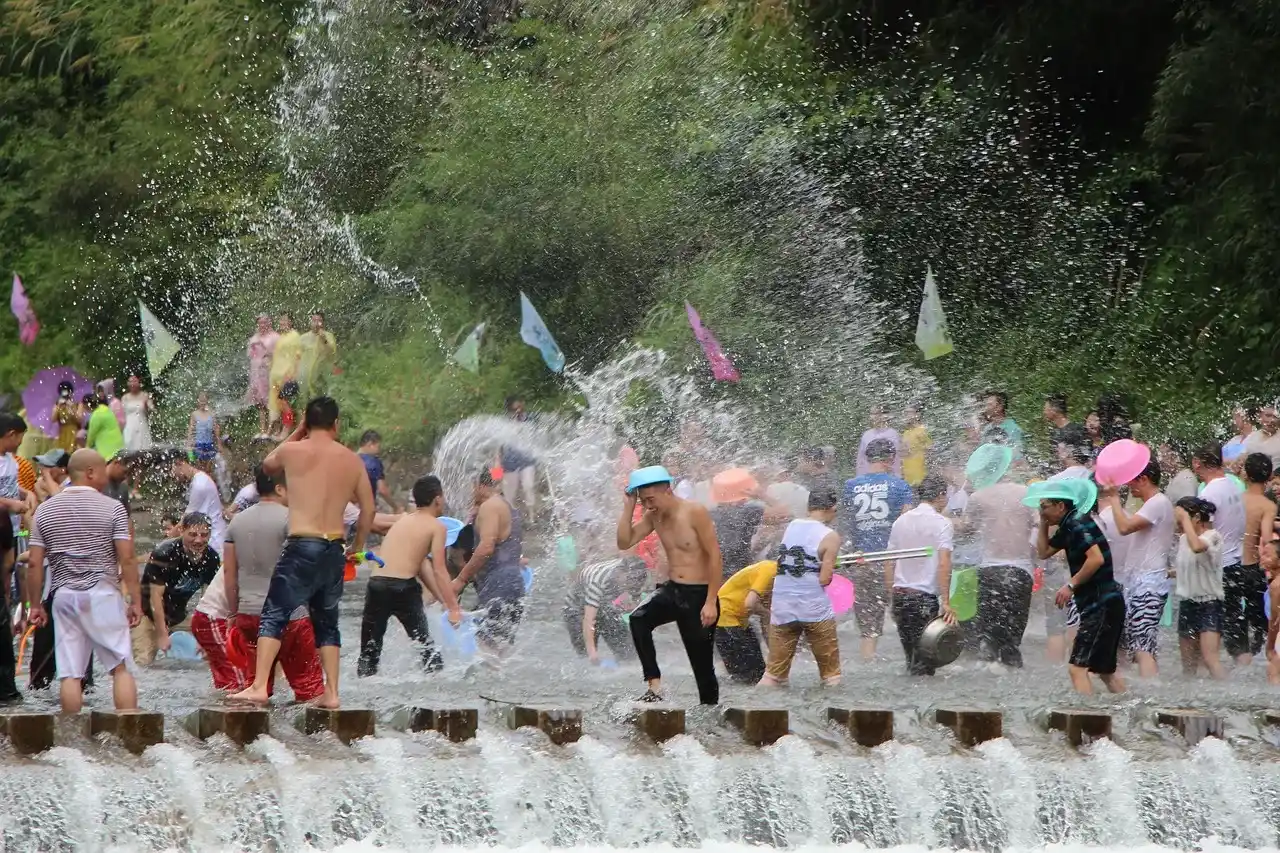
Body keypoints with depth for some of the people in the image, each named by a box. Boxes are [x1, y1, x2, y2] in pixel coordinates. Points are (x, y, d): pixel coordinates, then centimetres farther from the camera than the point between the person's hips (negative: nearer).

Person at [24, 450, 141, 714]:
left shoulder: (45, 510, 6)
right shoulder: (112, 508, -3)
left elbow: (34, 563, 4)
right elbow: (127, 558, -7)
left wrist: (35, 604, 11)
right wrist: (136, 600, -2)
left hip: (64, 595, 3)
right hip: (102, 593, -3)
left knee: (69, 673, 2)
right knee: (121, 667, 1)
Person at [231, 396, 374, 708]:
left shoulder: (293, 451, -3)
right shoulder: (352, 460, 7)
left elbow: (268, 464, 20)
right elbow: (368, 509, 13)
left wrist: (297, 433, 25)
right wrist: (357, 548, 25)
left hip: (302, 546, -4)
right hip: (334, 549, 4)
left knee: (274, 616, -3)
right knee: (327, 622, 15)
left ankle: (259, 686, -14)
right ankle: (331, 692, 11)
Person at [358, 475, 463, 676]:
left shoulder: (403, 520, 22)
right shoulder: (436, 527, 3)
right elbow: (439, 570, -6)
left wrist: (444, 600, 25)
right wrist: (453, 608, -5)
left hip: (376, 584, 5)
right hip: (404, 588, -5)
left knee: (369, 651, 9)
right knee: (426, 645, 11)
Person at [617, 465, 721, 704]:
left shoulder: (695, 512, -13)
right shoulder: (654, 516, 6)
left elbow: (714, 555, -15)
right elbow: (624, 543, 4)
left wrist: (711, 602, -19)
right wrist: (628, 507, -5)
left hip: (698, 594, -5)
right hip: (671, 590, 5)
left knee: (703, 665, 0)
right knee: (638, 619, -26)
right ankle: (654, 687, -26)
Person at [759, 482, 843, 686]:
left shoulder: (791, 527, 7)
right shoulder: (830, 537, -9)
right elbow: (824, 580, -11)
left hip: (782, 608, 4)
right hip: (815, 609, -4)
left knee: (774, 673, 9)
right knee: (831, 673, 9)